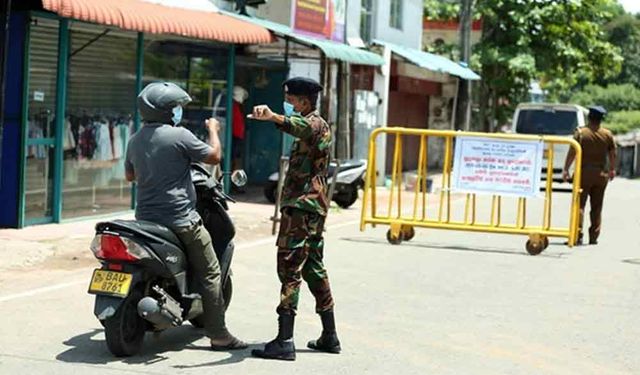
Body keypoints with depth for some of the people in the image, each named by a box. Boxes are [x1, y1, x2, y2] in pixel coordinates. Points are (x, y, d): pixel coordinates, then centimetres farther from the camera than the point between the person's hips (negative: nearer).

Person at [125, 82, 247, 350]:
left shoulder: (135, 140, 9)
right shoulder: (179, 136, -12)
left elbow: (130, 175, 21)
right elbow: (214, 156, -7)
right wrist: (213, 130, 9)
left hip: (145, 218, 7)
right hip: (180, 220, -7)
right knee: (210, 275, 2)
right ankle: (218, 335, 1)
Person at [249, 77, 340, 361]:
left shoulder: (315, 123, -12)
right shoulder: (319, 126, 22)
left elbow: (301, 127, -38)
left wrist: (272, 117, -57)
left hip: (302, 205, -11)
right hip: (314, 206, 11)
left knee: (289, 269, -13)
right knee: (314, 268, 15)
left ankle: (284, 341, -17)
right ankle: (329, 337, 21)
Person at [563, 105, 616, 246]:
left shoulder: (581, 133, -7)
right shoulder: (607, 134, 2)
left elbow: (572, 153, -11)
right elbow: (612, 154, 8)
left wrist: (566, 169, -4)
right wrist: (612, 169, 23)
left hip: (584, 172, -3)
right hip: (601, 173, 3)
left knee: (579, 204, -1)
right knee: (597, 207, 9)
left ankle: (578, 236, -10)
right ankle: (594, 237, 10)